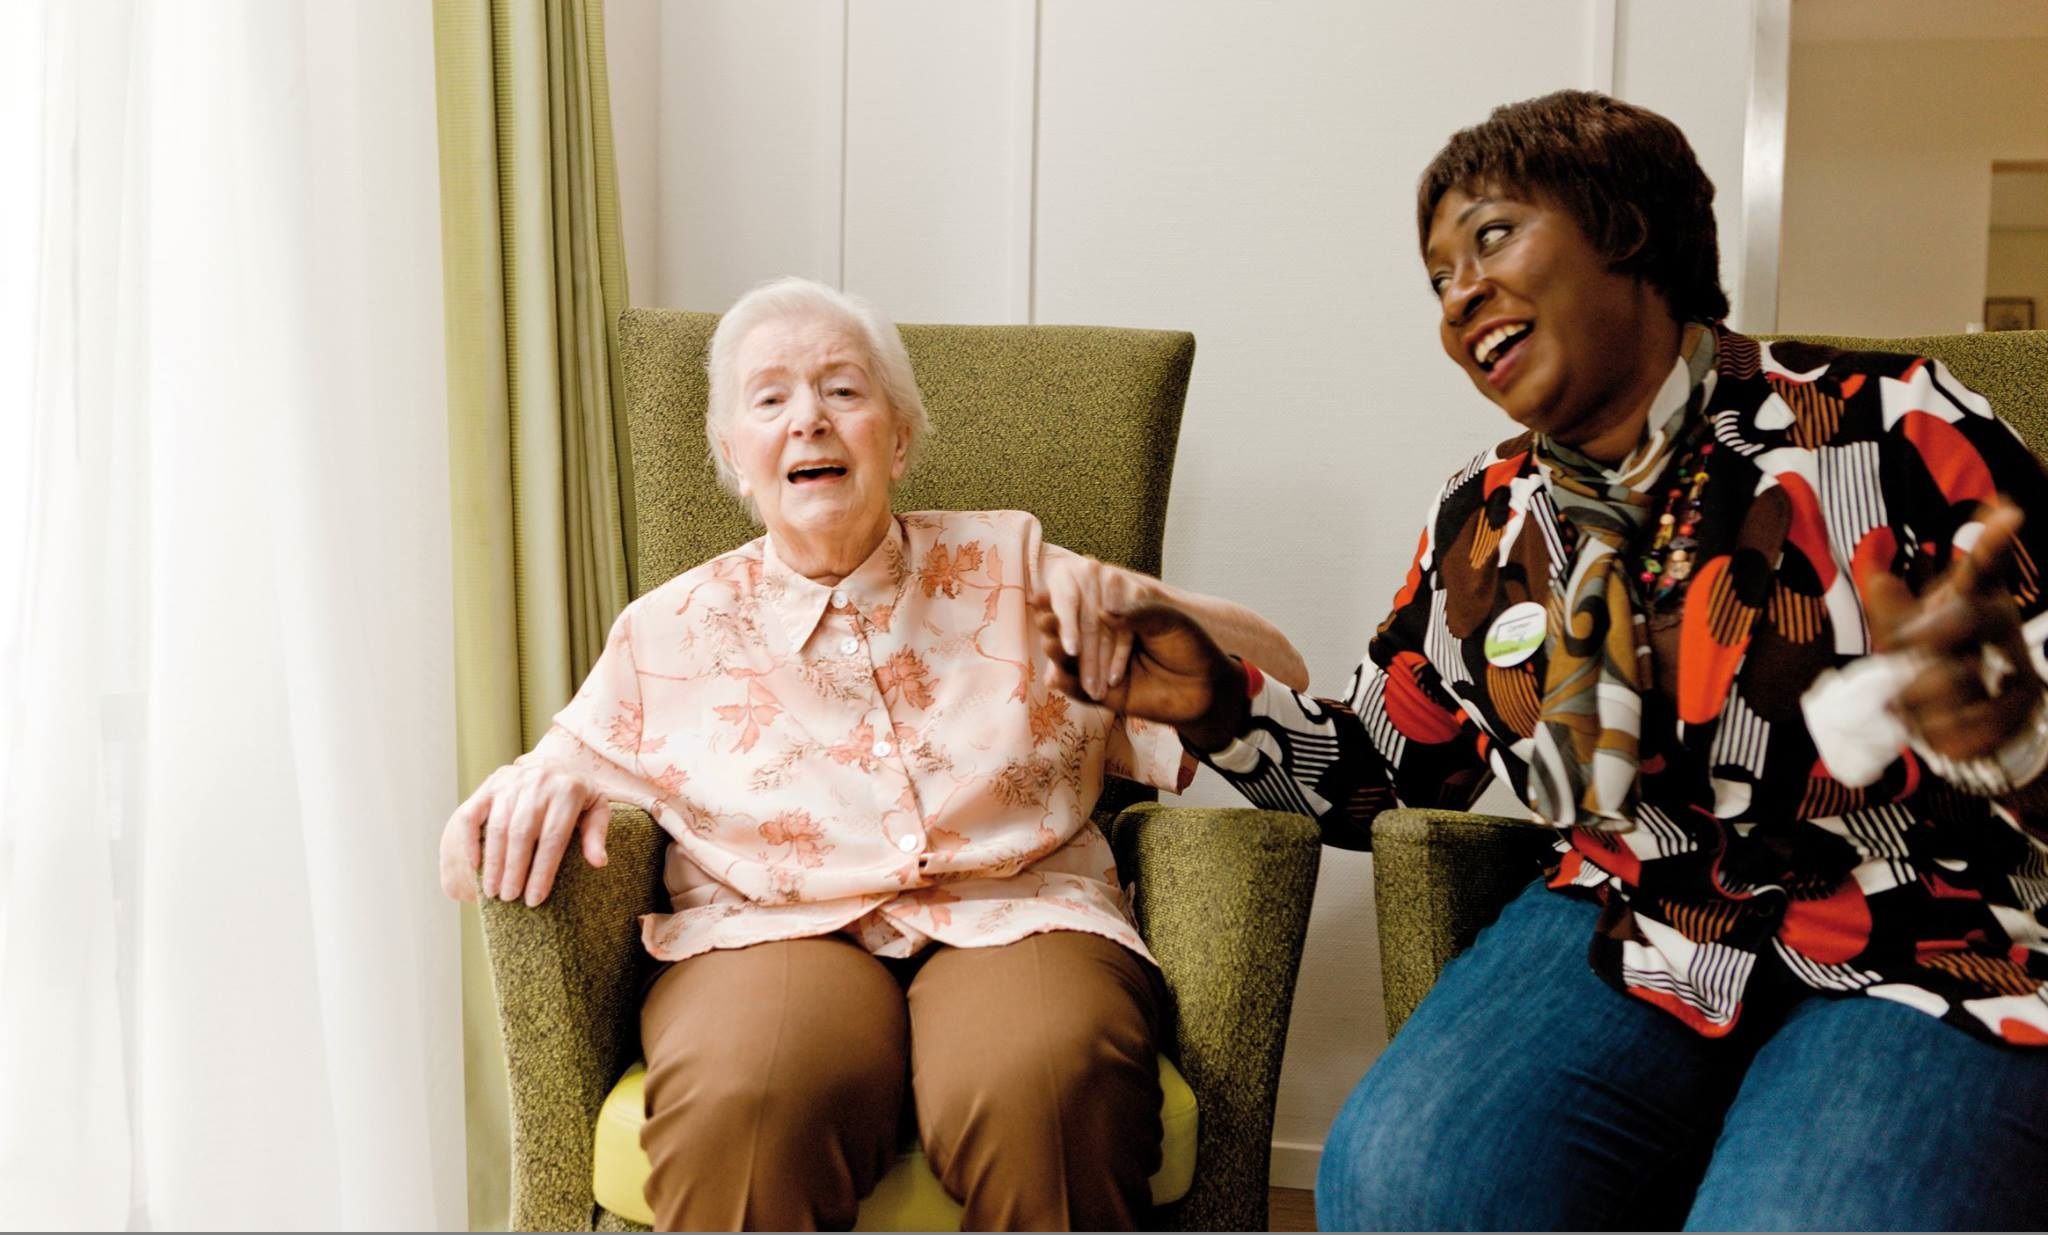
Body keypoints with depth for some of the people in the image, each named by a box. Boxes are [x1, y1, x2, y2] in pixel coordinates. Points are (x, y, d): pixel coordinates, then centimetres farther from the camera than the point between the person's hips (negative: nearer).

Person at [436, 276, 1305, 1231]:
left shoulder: (1011, 568, 15)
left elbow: (1276, 689, 13)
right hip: (770, 935, 0)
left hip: (1016, 919, 0)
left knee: (1043, 1091, -35)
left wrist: (1144, 605, -8)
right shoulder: (669, 632, 17)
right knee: (743, 1103, -35)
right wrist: (537, 780, -5)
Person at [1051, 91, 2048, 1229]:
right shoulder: (1482, 522, 9)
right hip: (1632, 934, 4)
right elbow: (1385, 775, 17)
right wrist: (1221, 704, -1)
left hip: (1930, 962, -3)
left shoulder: (1893, 427, -7)